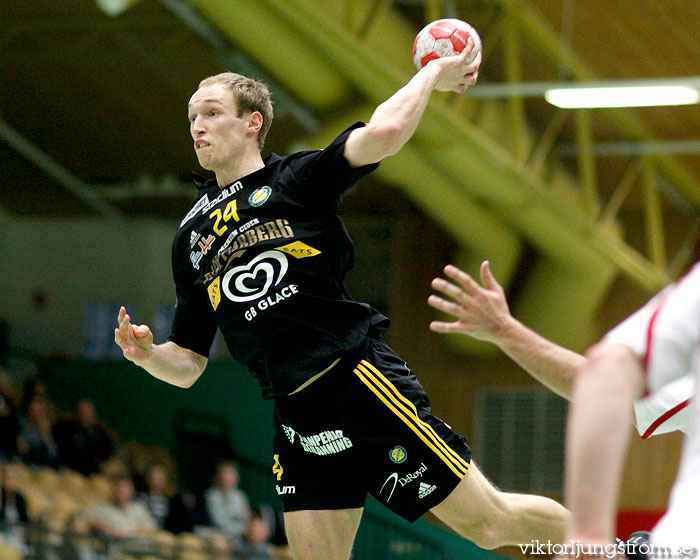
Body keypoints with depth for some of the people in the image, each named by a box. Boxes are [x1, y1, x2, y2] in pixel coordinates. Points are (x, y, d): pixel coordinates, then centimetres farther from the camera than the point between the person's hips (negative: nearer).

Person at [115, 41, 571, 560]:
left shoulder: (297, 177, 4)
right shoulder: (190, 238, 19)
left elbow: (383, 134, -15)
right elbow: (187, 364, 19)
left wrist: (433, 73, -1)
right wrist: (146, 352, -2)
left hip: (359, 377, -5)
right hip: (296, 416, 5)